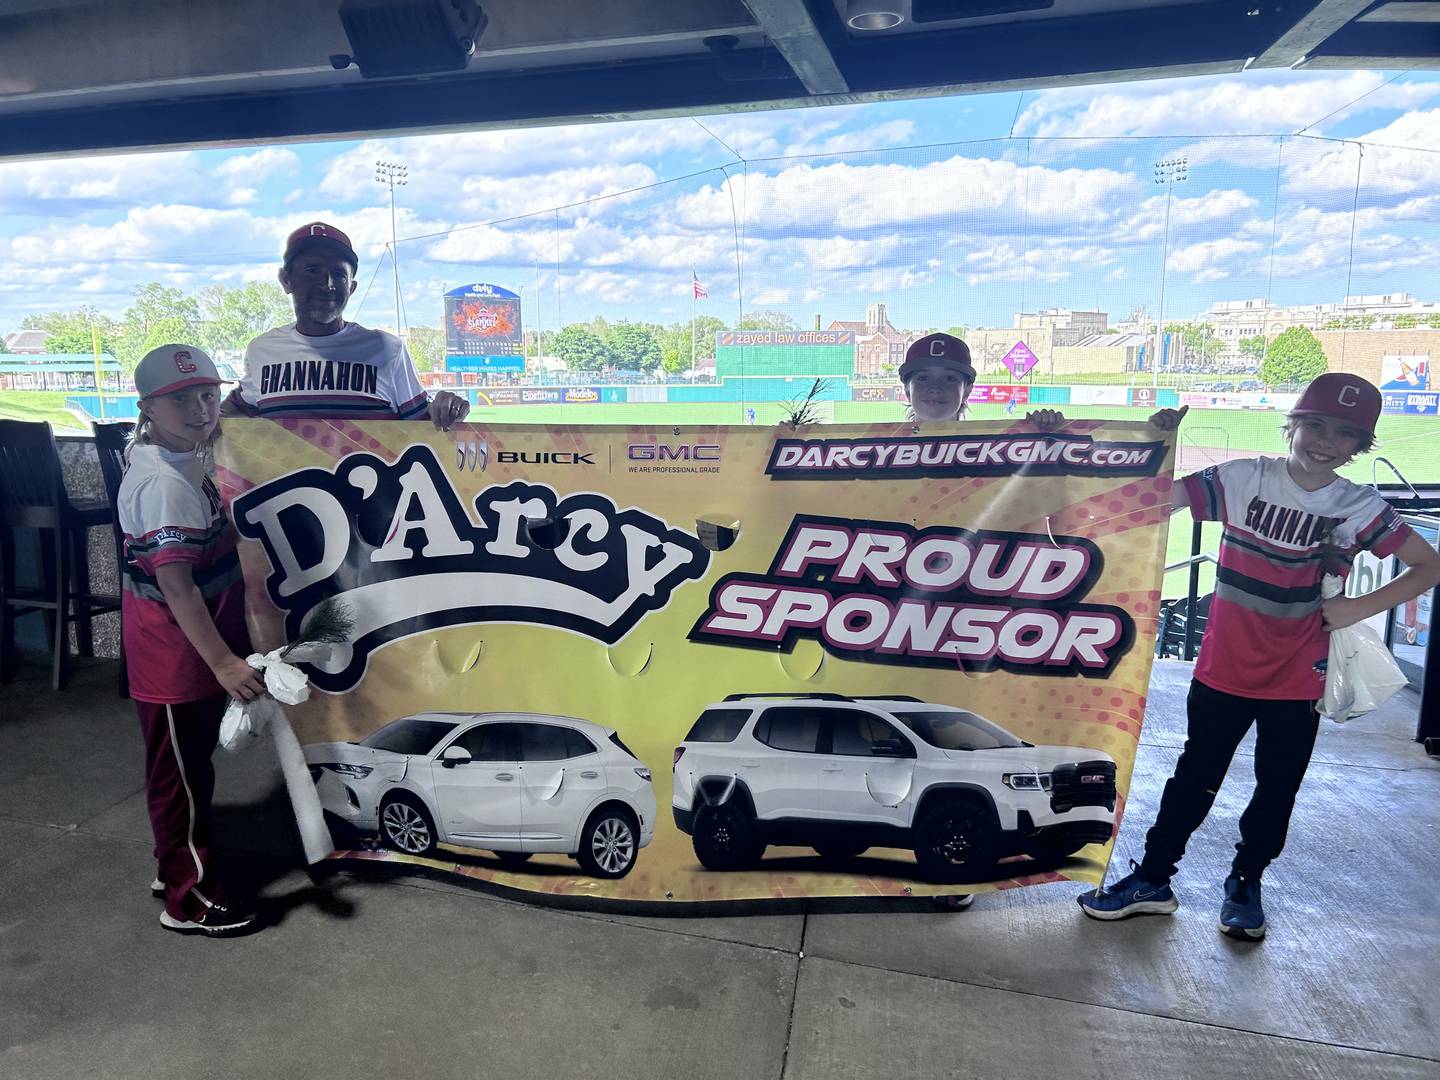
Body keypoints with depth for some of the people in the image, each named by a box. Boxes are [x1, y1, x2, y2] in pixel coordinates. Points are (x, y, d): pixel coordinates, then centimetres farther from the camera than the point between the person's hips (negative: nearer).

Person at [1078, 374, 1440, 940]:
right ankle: (1153, 878, 26)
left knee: (1277, 789, 16)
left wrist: (1362, 606, -10)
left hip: (1297, 680, 1)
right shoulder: (1241, 479, -10)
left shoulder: (1361, 509, -6)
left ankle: (1245, 883, 38)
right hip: (1223, 670, -1)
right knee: (1195, 777, 11)